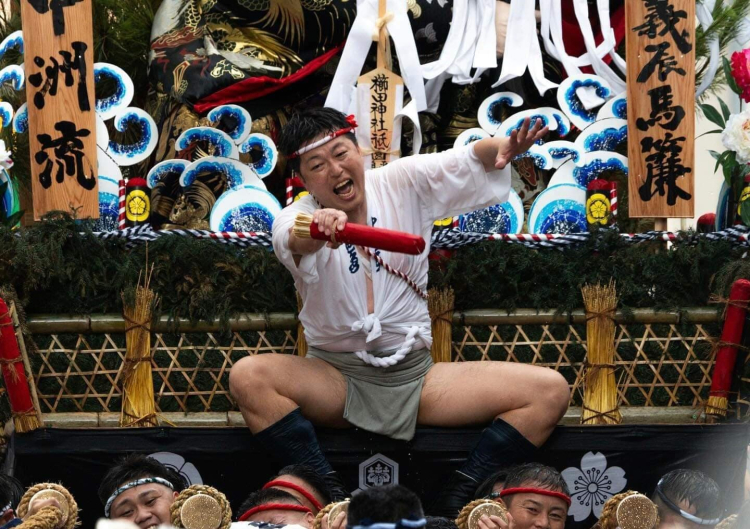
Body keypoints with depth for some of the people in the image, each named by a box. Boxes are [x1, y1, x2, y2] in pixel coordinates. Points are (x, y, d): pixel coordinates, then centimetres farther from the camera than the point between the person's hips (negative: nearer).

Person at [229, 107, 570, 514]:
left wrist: (501, 147, -33)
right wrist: (316, 232, -56)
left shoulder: (403, 183, 3)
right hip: (337, 379, -2)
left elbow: (468, 160, -8)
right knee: (247, 377, -32)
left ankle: (453, 502, -17)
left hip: (415, 376, 2)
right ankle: (335, 501, -27)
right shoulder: (296, 217, -7)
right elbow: (294, 241, -31)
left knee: (550, 390, -15)